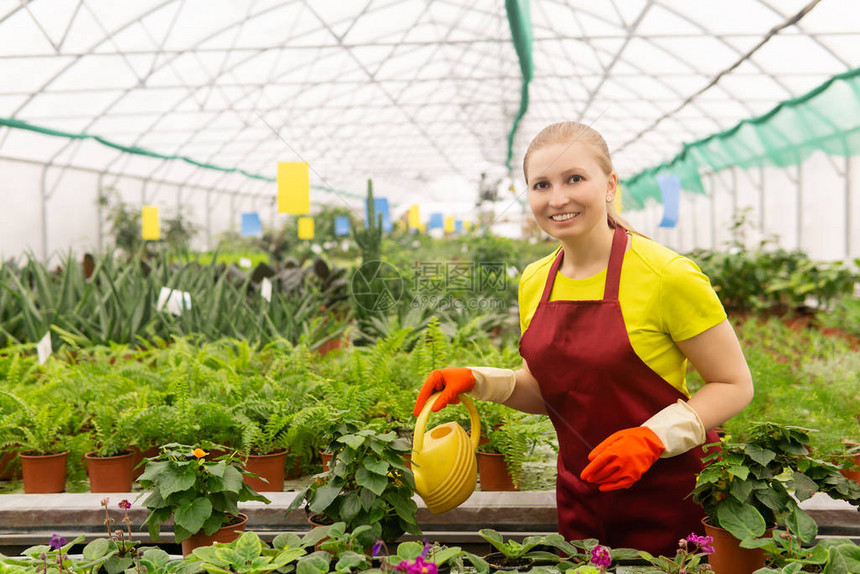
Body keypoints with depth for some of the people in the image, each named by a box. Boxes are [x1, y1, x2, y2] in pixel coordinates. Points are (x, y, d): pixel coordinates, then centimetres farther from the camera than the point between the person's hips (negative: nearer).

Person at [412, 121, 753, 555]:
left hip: (670, 500, -5)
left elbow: (735, 385, -11)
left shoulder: (667, 275, -17)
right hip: (581, 499, 5)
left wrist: (653, 437, -23)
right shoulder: (534, 283, 2)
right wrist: (479, 382, -4)